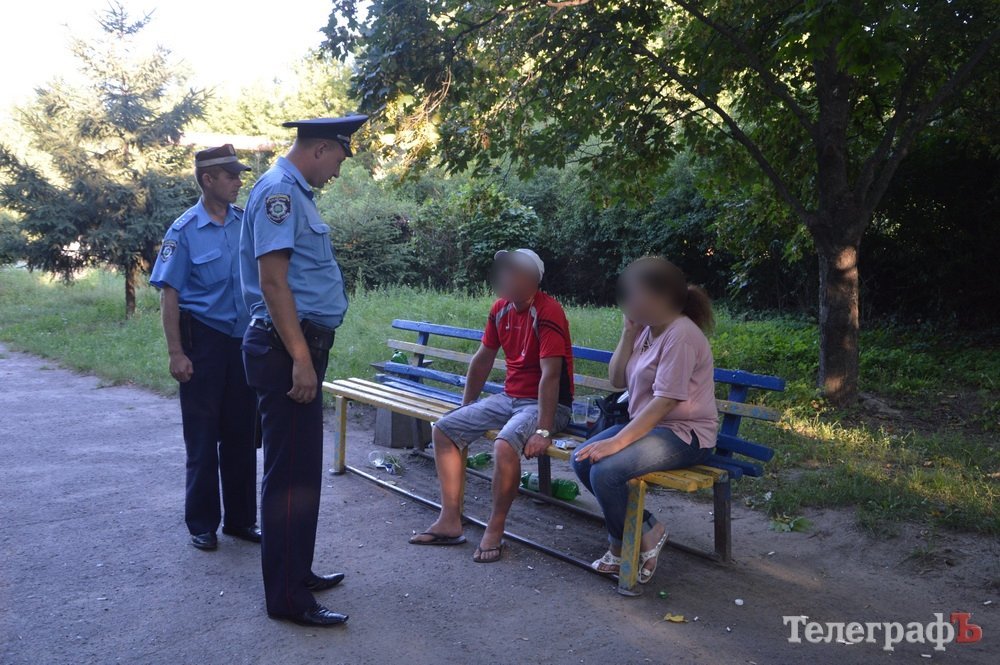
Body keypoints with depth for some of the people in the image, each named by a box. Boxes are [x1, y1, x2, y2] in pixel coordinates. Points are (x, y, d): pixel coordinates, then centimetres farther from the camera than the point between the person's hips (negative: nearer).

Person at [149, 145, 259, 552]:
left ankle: (241, 519, 23)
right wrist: (176, 353, -14)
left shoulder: (246, 224, 4)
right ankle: (202, 525, 19)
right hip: (204, 339, -4)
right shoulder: (185, 231, -7)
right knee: (203, 438, 5)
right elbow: (169, 295, -8)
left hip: (244, 339, 4)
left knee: (241, 435, 11)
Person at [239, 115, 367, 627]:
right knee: (290, 472, -4)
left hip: (301, 345, 10)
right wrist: (300, 358, -24)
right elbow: (272, 281, -21)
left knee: (303, 467, 17)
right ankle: (286, 597, 6)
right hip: (286, 348, -10)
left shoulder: (295, 192, 19)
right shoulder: (278, 191, -12)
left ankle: (297, 572, 31)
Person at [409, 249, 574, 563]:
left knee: (505, 445, -35)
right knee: (444, 429, -1)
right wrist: (466, 408, 18)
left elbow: (550, 375, -27)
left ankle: (495, 531, -14)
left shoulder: (547, 313, -20)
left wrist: (543, 431, -31)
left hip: (545, 403, -8)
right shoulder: (501, 309, 5)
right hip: (509, 398, 9)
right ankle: (450, 522, 2)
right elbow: (482, 360, 14)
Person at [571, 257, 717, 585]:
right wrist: (628, 334, -2)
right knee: (582, 459, -3)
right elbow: (617, 380, 8)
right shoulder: (646, 330, 9)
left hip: (685, 434, -10)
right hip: (648, 423, 10)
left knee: (605, 470, -26)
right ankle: (644, 529, 4)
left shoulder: (681, 335, -19)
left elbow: (665, 401, -25)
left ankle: (624, 545, 2)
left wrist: (618, 441, -28)